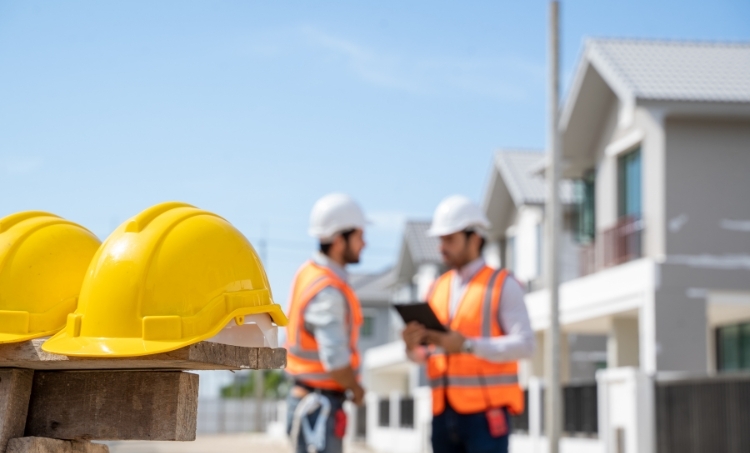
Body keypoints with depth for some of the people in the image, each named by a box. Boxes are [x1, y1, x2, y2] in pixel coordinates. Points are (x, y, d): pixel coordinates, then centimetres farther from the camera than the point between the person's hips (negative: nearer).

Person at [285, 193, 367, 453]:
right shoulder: (328, 290, -21)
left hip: (308, 399, 10)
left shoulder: (310, 273, 9)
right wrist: (357, 388, -10)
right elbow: (336, 359, -29)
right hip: (318, 406, -10)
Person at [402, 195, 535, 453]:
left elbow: (524, 345, -13)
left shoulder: (503, 286, -2)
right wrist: (413, 345, -9)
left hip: (485, 415, -6)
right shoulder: (437, 289, 15)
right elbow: (423, 355, 15)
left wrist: (467, 345, -21)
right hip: (445, 415, 6)